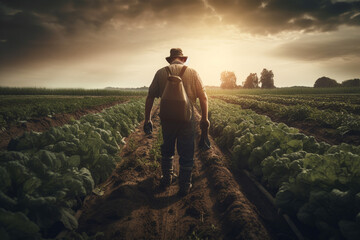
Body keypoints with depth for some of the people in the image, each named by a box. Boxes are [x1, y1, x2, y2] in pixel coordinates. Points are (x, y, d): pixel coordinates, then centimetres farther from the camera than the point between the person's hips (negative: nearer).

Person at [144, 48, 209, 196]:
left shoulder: (161, 73, 2)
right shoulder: (192, 73, -1)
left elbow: (150, 97, 2)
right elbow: (203, 98, -2)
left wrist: (147, 118, 9)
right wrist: (204, 118, 8)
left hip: (167, 119, 2)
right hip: (186, 119, -1)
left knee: (167, 150, 22)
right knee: (186, 153, 9)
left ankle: (166, 179, 33)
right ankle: (184, 187, 18)